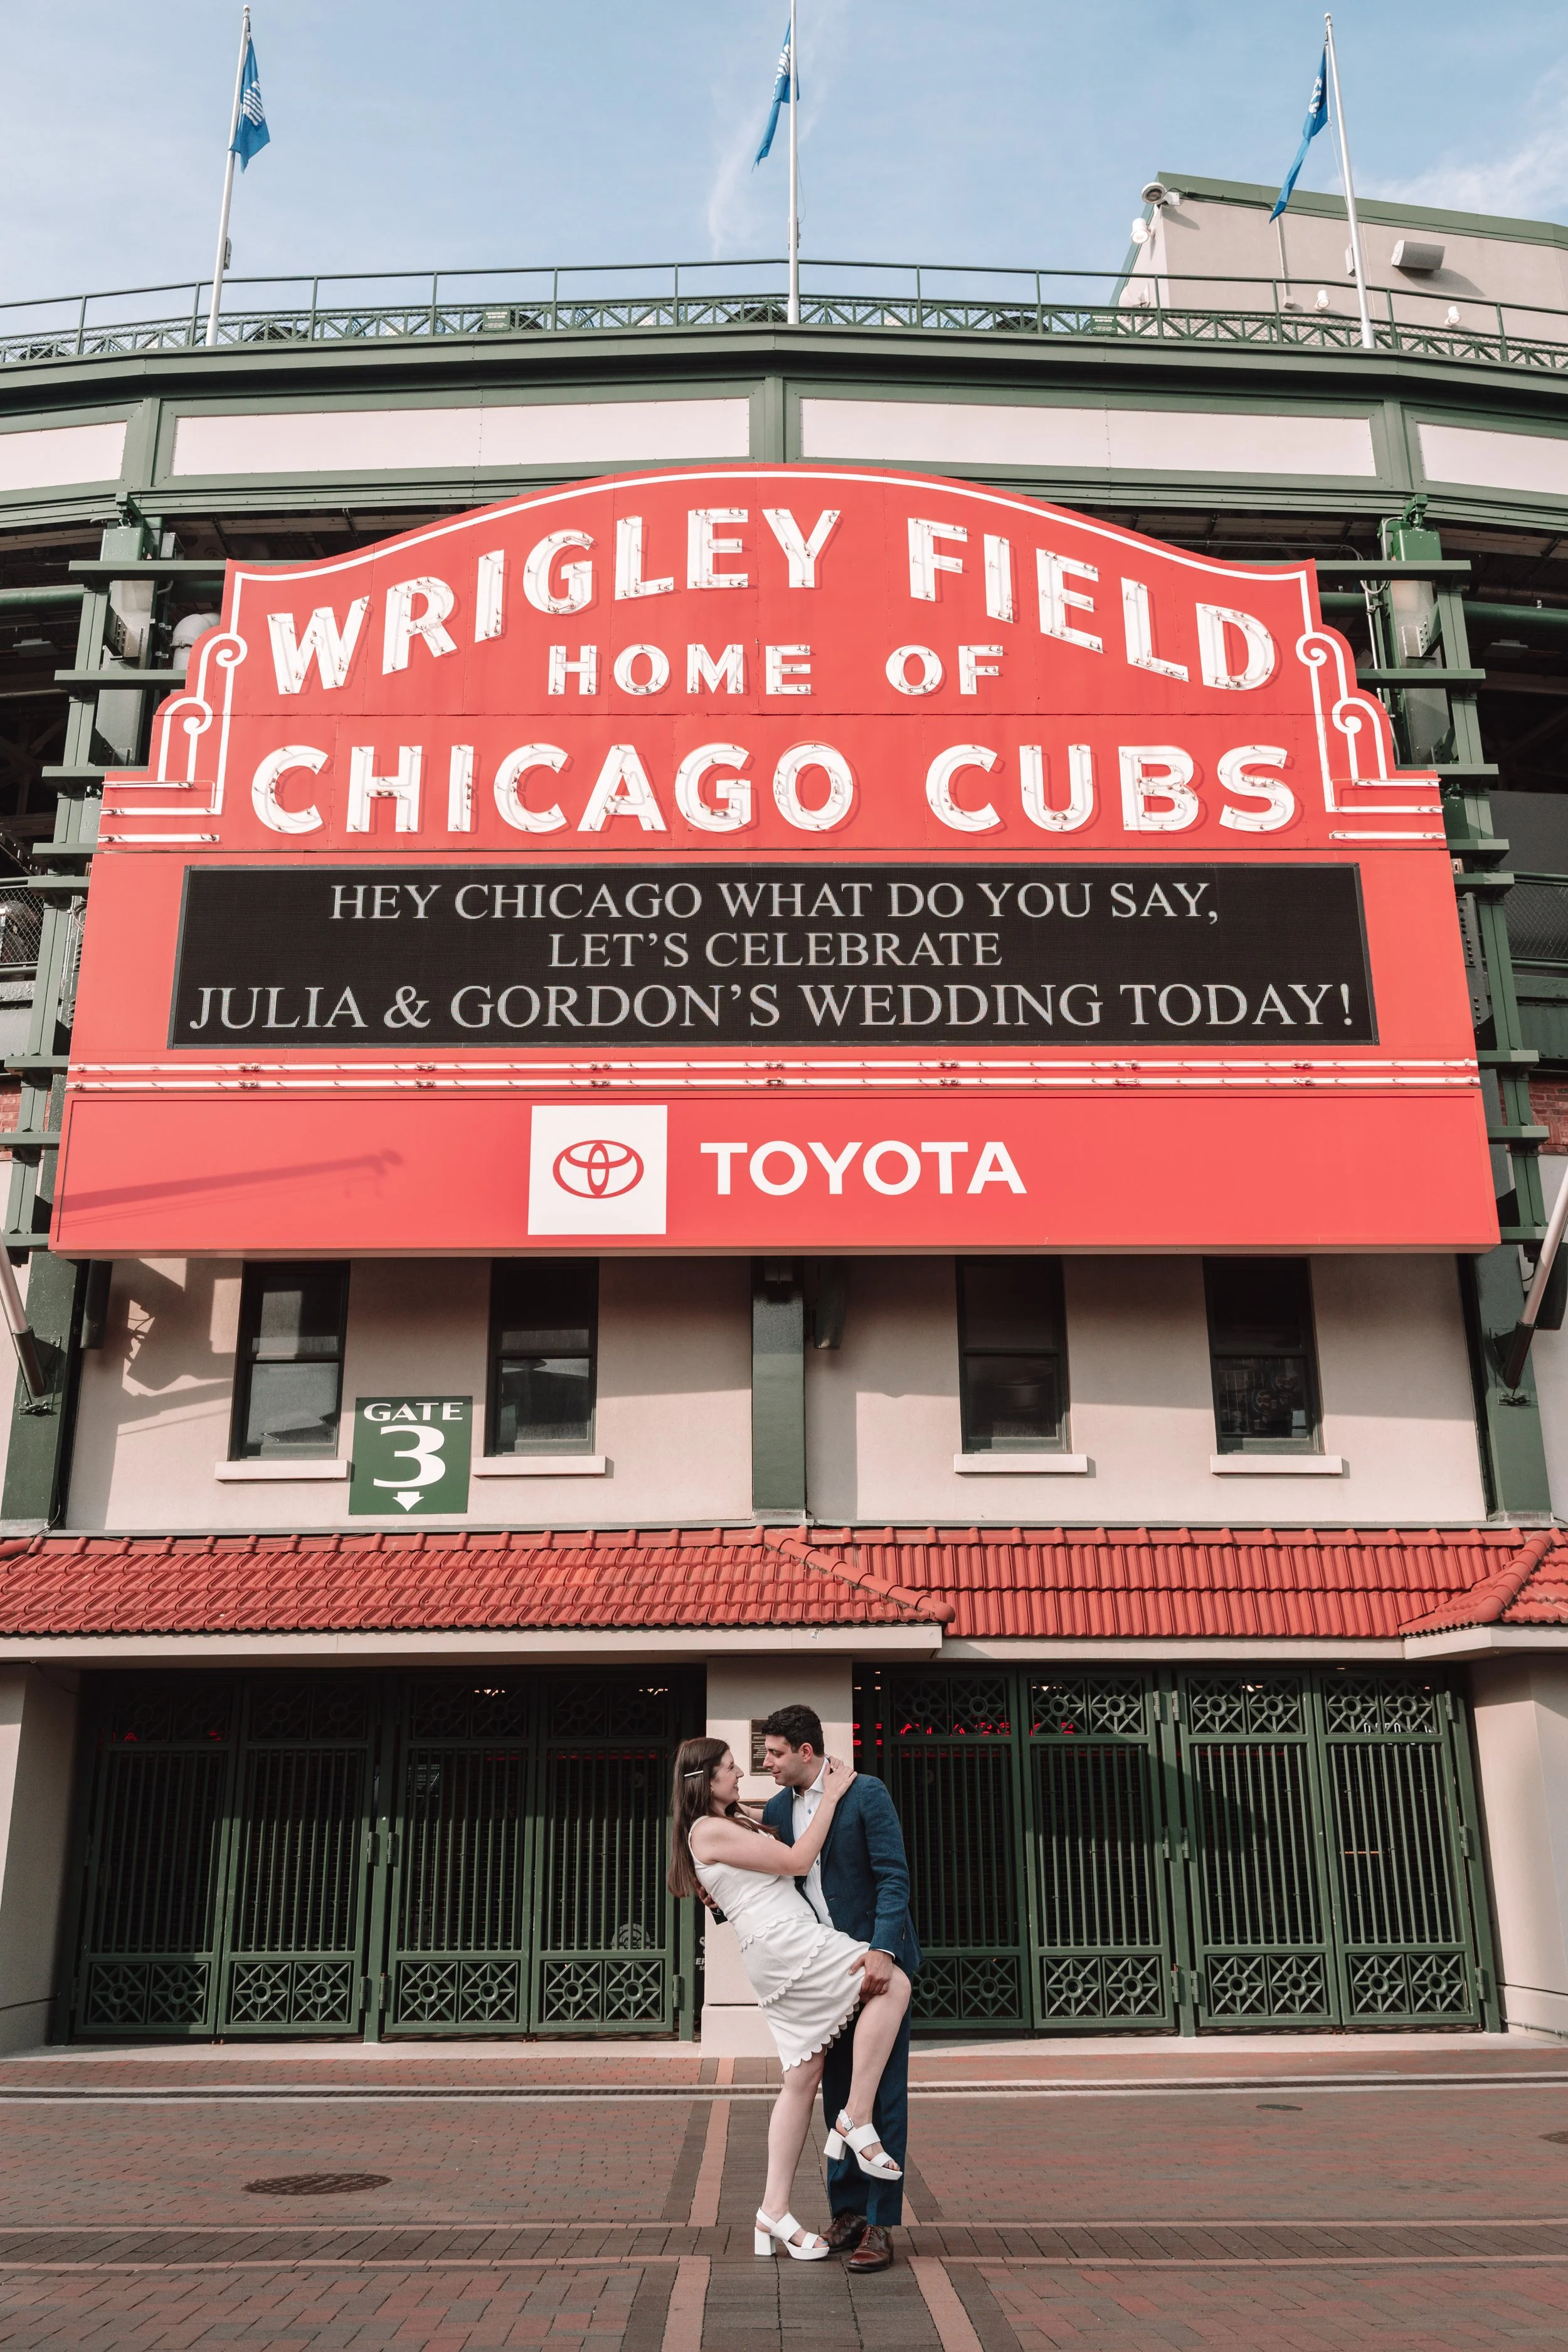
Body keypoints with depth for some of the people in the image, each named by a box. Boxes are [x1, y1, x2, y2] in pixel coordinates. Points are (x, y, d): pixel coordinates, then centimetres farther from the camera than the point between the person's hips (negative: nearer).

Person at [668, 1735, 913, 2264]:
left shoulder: (735, 1823, 20)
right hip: (782, 1942, -10)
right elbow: (797, 1861, -10)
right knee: (894, 1983, -18)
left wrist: (825, 1789, 18)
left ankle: (775, 2213, 10)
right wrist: (831, 1796, -6)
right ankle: (856, 2122, -14)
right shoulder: (709, 1830, -9)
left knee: (803, 2076, 8)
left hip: (782, 1961, 10)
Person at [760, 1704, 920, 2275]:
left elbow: (894, 1879, -16)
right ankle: (847, 2212, 20)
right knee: (837, 2093, 10)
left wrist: (882, 1952, -28)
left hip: (879, 1961, -6)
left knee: (883, 2094, -2)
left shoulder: (866, 1793, -12)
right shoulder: (776, 1810, 6)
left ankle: (880, 2224, 2)